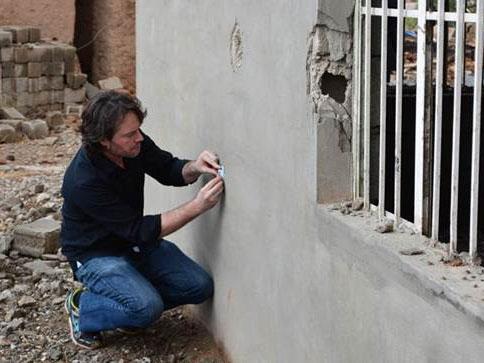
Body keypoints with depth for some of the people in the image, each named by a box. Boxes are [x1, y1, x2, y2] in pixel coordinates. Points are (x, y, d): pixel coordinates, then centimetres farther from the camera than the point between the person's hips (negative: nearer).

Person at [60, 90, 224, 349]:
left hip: (135, 242, 7)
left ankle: (130, 303, 11)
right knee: (147, 307, -30)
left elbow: (170, 170, 3)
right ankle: (82, 307, -3)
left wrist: (194, 167, -21)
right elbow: (141, 230, -28)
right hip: (96, 254, -7)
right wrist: (197, 206, -33)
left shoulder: (134, 143, -13)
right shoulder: (83, 181, -32)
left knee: (200, 287, -8)